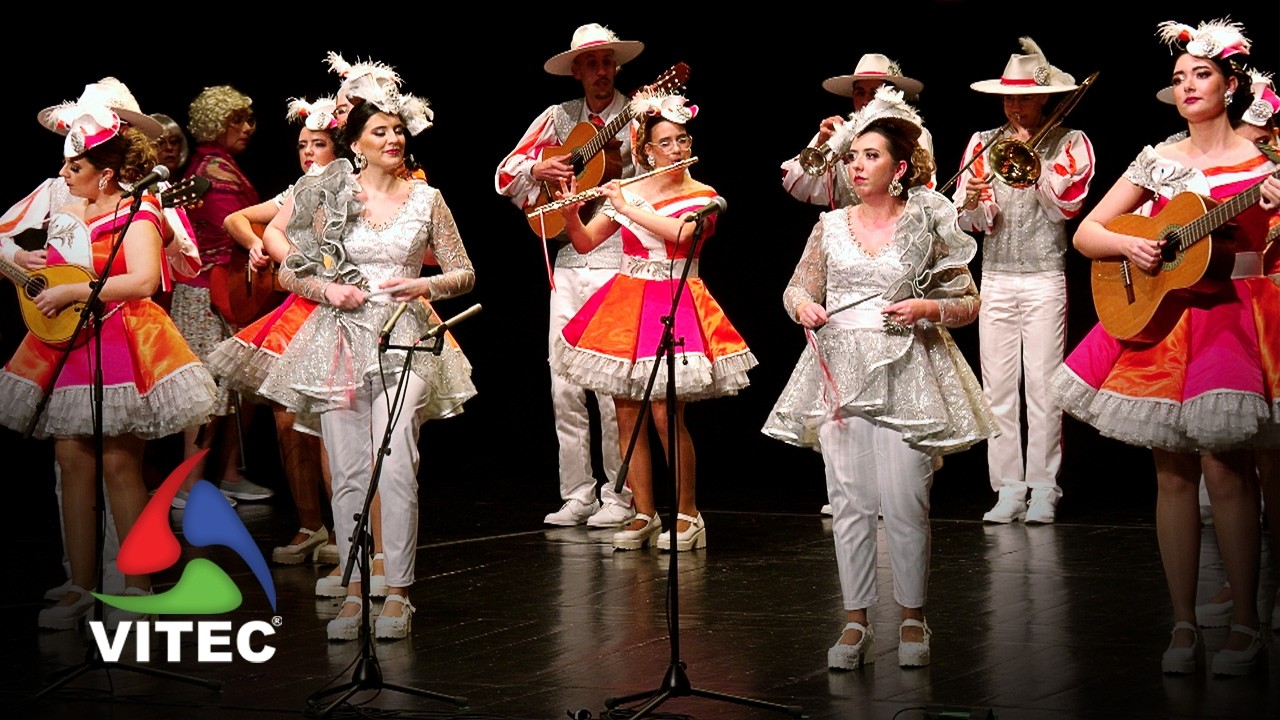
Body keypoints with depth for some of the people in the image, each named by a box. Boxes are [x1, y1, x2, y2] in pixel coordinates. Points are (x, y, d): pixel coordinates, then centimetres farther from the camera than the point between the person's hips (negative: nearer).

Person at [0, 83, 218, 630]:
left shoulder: (135, 214, -9)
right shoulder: (64, 213, 13)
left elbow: (142, 281, -24)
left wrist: (69, 293, -21)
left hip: (120, 344, -7)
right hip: (65, 346, 7)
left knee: (120, 464, -4)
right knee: (72, 461, 4)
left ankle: (137, 587, 6)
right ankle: (80, 588, 10)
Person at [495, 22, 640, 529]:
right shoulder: (559, 119, 12)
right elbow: (505, 176, 14)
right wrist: (538, 169, -5)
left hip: (619, 263, -4)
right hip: (568, 264, 4)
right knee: (564, 386, 4)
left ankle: (621, 497, 2)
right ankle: (578, 495, 12)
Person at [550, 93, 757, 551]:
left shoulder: (703, 197, -1)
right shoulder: (626, 193, 7)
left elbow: (680, 232, -21)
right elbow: (584, 243, 7)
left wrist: (629, 208, -20)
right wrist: (570, 214, -12)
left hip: (674, 305, -3)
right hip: (626, 304, 4)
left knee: (665, 413, -11)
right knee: (628, 415, 3)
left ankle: (687, 514, 3)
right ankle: (644, 514, 13)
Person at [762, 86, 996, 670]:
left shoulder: (926, 226, 3)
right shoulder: (832, 225, 11)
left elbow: (969, 304, 7)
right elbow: (796, 289, 19)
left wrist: (928, 307, -12)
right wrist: (803, 305, -3)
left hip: (905, 373, -3)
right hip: (839, 371, 3)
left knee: (905, 503, -6)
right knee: (849, 501, 1)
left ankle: (912, 618, 11)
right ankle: (855, 622, 10)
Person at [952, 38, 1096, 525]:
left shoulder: (1069, 144, 7)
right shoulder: (983, 144, 12)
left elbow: (1064, 208, -5)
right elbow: (974, 223, 6)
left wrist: (1033, 157, -10)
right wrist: (971, 203, -17)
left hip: (1045, 279, -2)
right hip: (995, 279, 3)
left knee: (1042, 386, -6)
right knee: (998, 386, -1)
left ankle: (1043, 489, -1)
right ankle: (1008, 489, 3)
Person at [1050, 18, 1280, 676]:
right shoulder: (1157, 162, 9)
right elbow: (1084, 234, 11)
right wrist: (1127, 244, -8)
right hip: (1160, 315, 3)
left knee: (1225, 468, -12)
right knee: (1172, 472, 3)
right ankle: (1183, 624, 11)